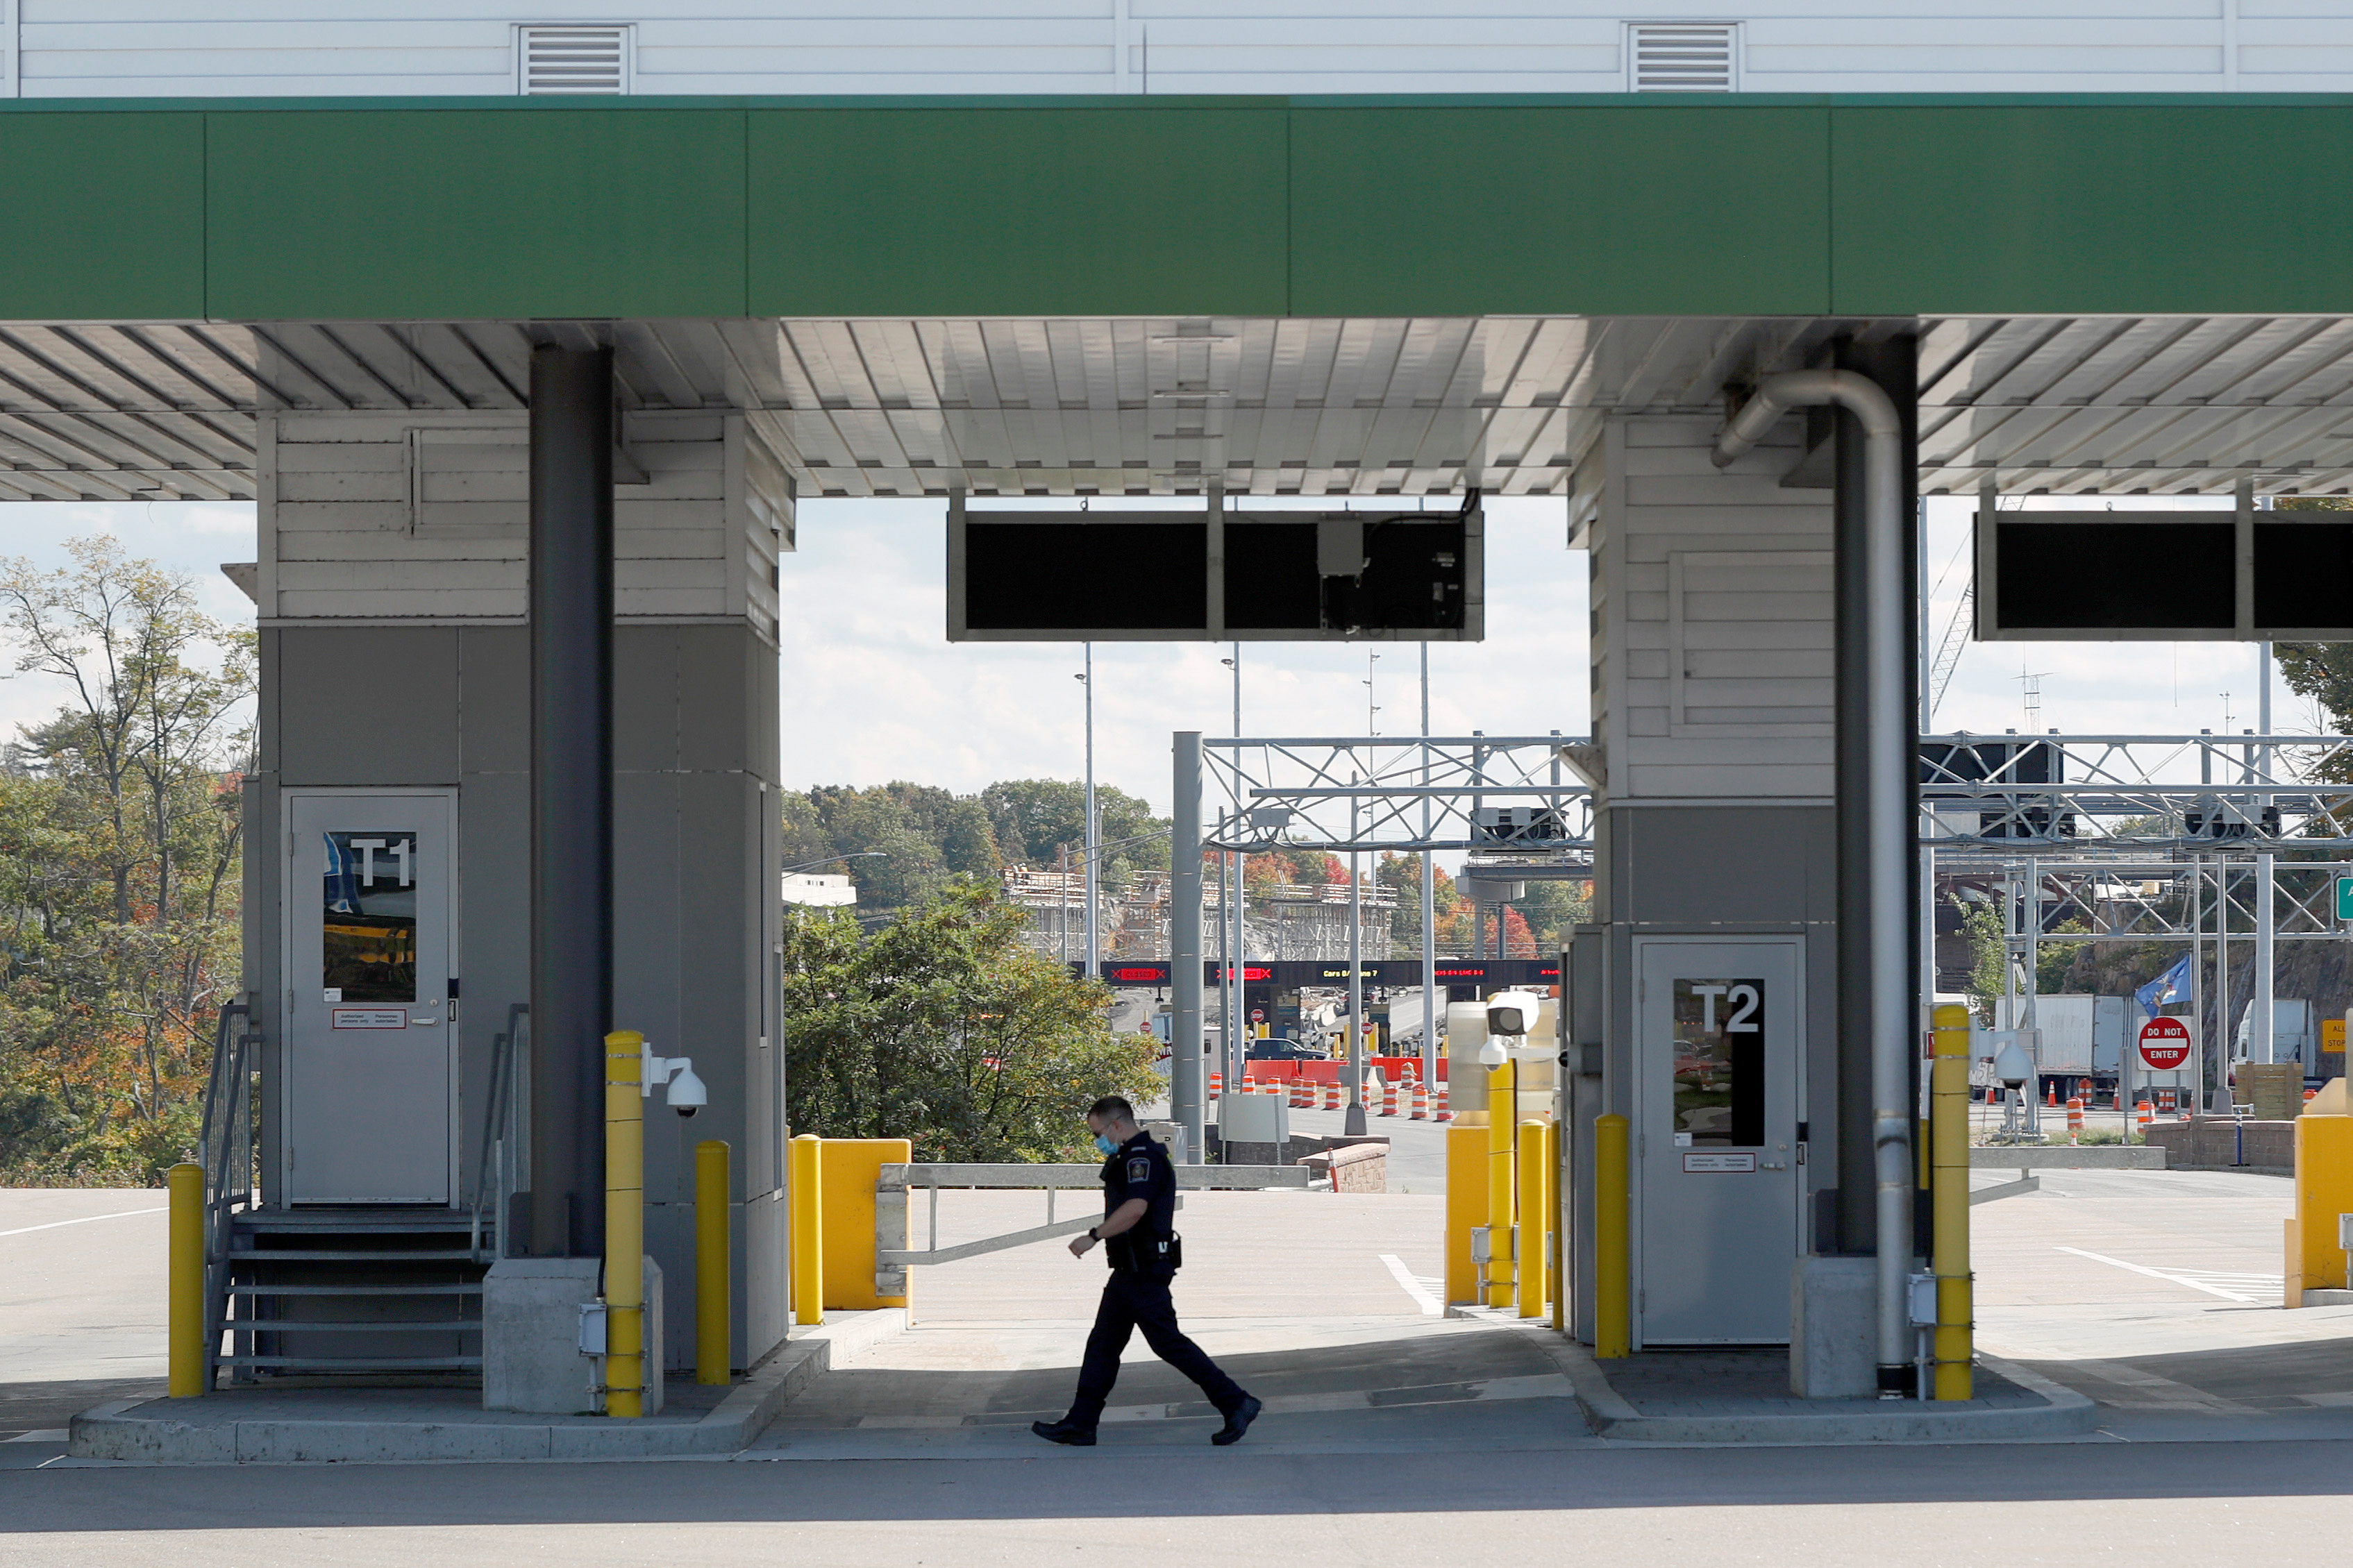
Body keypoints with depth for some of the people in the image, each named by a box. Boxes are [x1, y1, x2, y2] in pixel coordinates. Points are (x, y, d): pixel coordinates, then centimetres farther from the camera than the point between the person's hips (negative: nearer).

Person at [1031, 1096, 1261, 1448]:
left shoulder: (1142, 1157, -16)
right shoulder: (1132, 1158, 18)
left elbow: (1135, 1208, -30)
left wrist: (1094, 1237, -27)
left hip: (1144, 1273, -11)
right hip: (1129, 1271, 11)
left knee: (1168, 1343, -8)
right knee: (1102, 1345, 9)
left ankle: (1235, 1403, -3)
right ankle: (1080, 1423, 10)